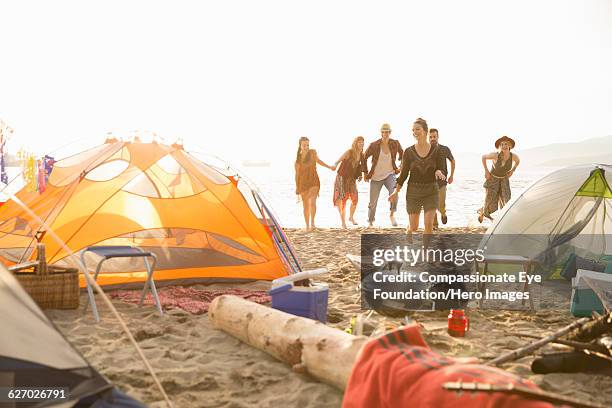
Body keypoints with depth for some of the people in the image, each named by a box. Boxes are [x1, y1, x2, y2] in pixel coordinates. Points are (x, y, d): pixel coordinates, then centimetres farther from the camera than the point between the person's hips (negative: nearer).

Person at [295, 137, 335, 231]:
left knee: (312, 202, -22)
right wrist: (297, 186, 6)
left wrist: (329, 167, 28)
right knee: (306, 205, 5)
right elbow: (297, 173, 8)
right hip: (303, 182, 1)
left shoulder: (312, 152, 0)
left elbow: (318, 161, 19)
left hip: (313, 181, -1)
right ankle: (307, 226, 15)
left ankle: (312, 223, -13)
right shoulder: (298, 157, 2)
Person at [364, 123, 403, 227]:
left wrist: (399, 167, 11)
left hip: (389, 174, 0)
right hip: (376, 177, 0)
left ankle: (392, 215, -8)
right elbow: (364, 158, 4)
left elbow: (401, 153, 17)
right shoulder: (374, 145, -9)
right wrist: (366, 173, 3)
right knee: (373, 202, 3)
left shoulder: (395, 144, -4)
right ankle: (370, 222, 24)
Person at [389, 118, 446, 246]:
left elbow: (439, 168, 3)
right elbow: (404, 173, 1)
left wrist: (438, 172, -21)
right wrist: (396, 191, -3)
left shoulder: (436, 150, -3)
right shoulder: (408, 152, -3)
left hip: (431, 191, 0)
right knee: (413, 227, 5)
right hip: (413, 191, 0)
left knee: (429, 224, -10)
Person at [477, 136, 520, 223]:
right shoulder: (495, 155, -29)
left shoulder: (514, 156, -19)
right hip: (493, 179, -3)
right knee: (491, 204, 0)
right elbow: (483, 157, -11)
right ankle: (481, 211, 35)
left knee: (506, 202, -14)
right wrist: (486, 171, -11)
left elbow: (518, 160, 7)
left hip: (504, 180, 3)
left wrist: (512, 171, -1)